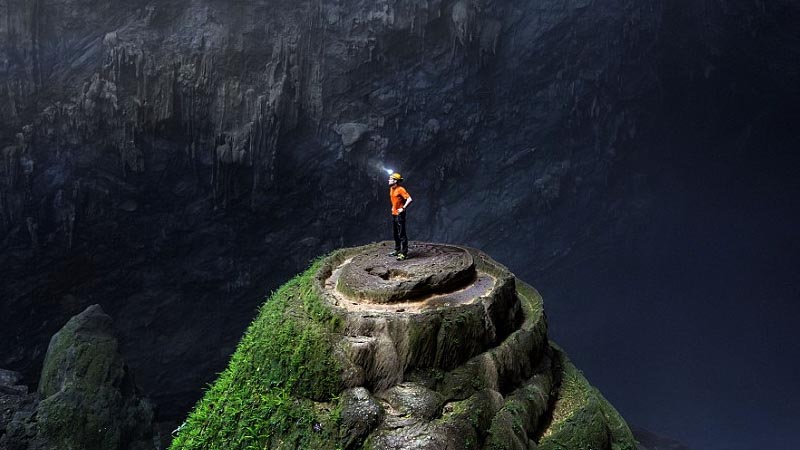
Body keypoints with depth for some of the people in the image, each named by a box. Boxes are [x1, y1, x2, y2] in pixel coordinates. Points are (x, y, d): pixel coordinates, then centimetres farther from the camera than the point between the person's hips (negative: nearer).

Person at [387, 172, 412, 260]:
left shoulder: (400, 189, -16)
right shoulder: (391, 189, 11)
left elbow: (409, 199, -23)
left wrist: (403, 208, -21)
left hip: (400, 214, -9)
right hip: (394, 214, 9)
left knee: (401, 234, -9)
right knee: (396, 234, 16)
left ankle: (404, 253, -8)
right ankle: (397, 250, 27)